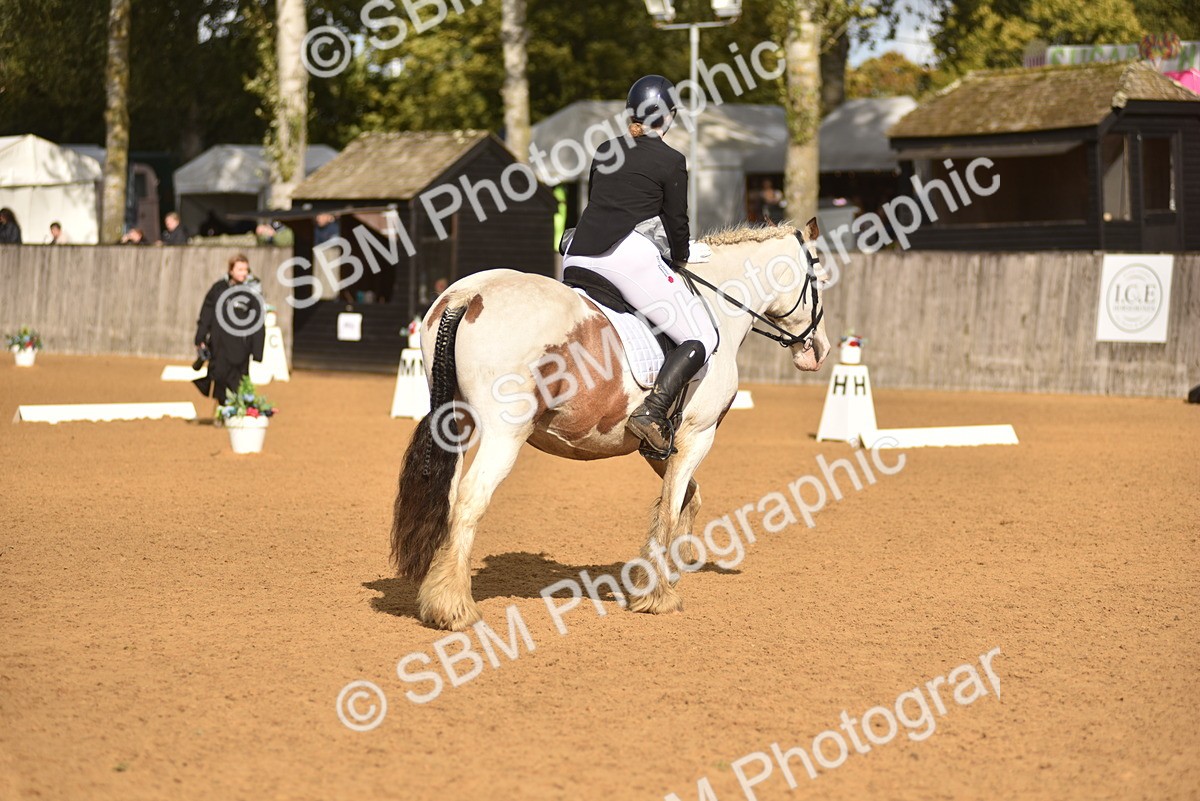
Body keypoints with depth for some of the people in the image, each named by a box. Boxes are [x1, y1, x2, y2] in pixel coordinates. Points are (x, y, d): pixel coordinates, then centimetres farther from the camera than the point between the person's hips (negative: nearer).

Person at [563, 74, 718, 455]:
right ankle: (653, 412, -21)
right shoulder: (672, 161, 4)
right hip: (631, 256, -6)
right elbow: (677, 223, 8)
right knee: (702, 339, -1)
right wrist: (680, 262, 26)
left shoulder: (604, 151, 20)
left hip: (578, 256, 6)